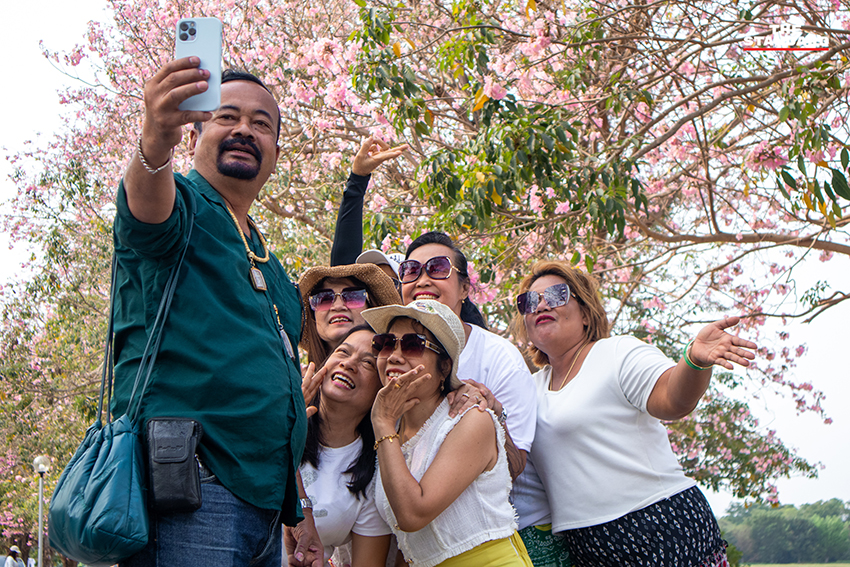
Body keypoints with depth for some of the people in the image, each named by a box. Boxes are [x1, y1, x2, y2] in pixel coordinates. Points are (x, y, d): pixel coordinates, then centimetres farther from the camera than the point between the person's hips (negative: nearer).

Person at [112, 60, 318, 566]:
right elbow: (146, 208, -25)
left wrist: (304, 516, 20)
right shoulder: (182, 203, 2)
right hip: (186, 489, -8)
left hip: (265, 501, 8)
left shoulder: (271, 268, 24)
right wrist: (155, 142, -47)